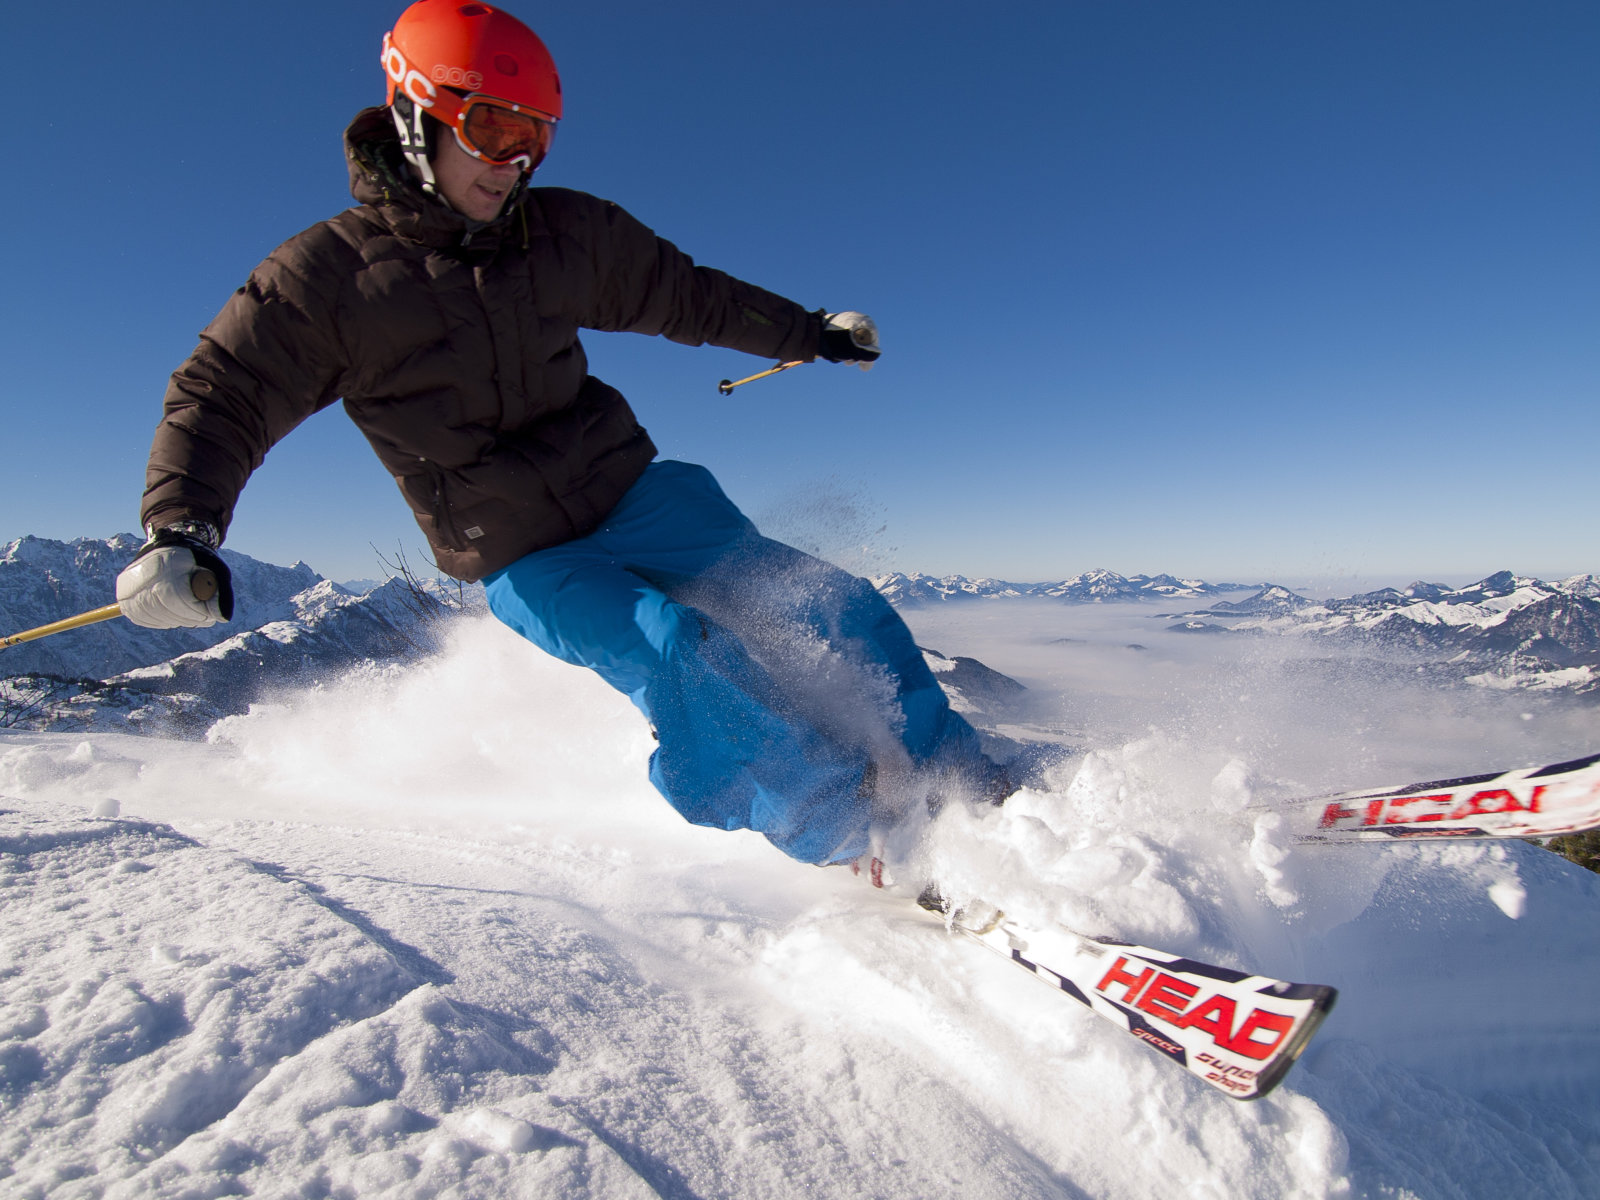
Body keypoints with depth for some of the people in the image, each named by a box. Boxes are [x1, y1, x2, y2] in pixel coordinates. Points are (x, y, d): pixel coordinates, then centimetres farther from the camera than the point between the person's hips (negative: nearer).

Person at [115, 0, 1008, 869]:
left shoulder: (566, 231, 4)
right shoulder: (330, 273, -6)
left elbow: (683, 294, 16)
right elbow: (221, 397, -3)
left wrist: (811, 331, 21)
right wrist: (182, 529, -22)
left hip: (630, 491, 4)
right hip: (524, 562, -3)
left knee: (825, 606, -9)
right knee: (683, 663, -29)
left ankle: (964, 790, 7)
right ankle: (878, 847, -13)